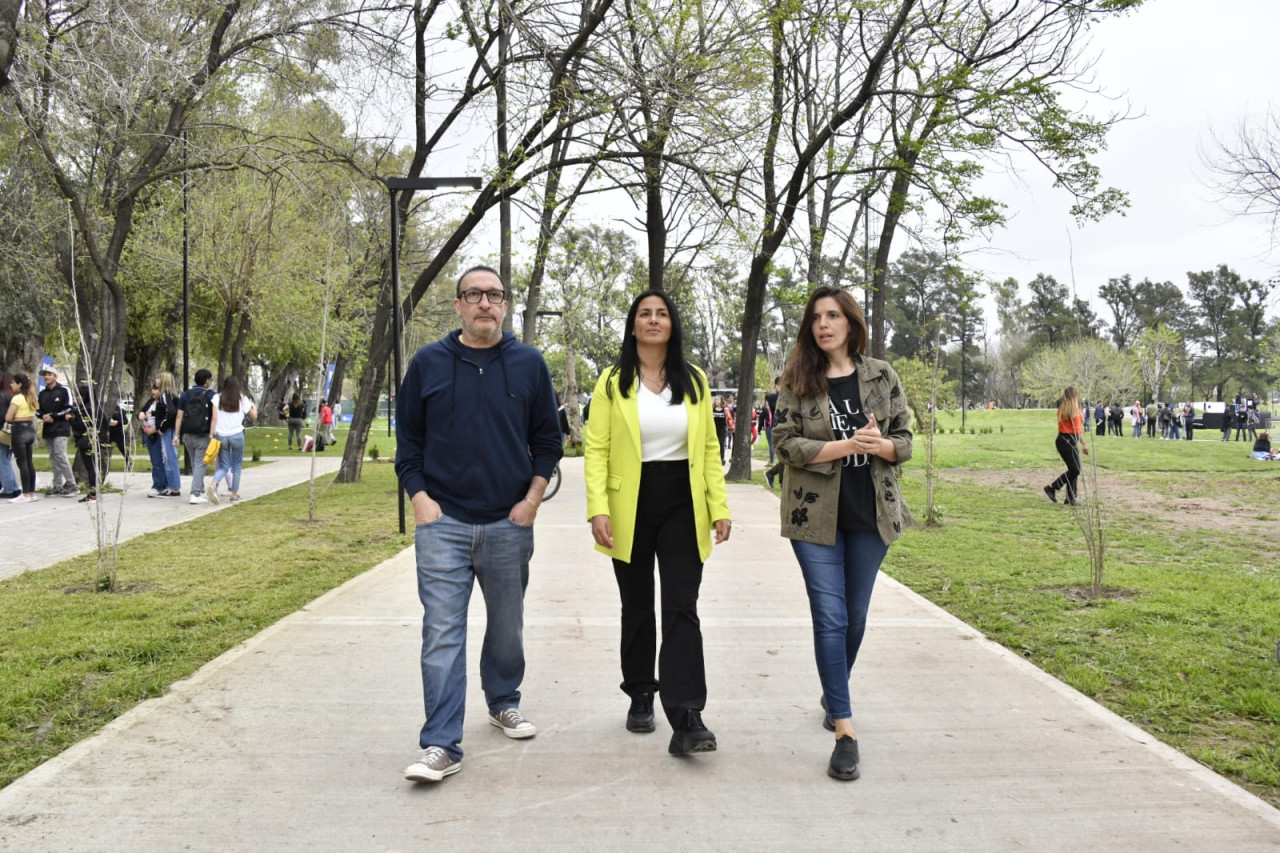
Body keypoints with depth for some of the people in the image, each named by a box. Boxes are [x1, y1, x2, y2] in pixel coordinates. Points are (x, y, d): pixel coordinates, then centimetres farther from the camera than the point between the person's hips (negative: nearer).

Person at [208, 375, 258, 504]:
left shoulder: (217, 398, 5)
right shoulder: (242, 398, 3)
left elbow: (214, 418, -2)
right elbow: (254, 415, 11)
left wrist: (211, 435, -1)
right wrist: (254, 406, 31)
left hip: (221, 435, 2)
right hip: (237, 435, -1)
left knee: (224, 466, 8)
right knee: (237, 466, 11)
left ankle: (214, 484, -20)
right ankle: (235, 494, 9)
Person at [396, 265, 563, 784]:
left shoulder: (529, 364, 4)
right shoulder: (428, 363, 3)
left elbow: (548, 439, 9)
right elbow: (407, 440, 7)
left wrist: (532, 498, -1)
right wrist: (419, 497, -4)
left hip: (510, 524, 2)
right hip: (443, 523, -1)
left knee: (507, 625, 15)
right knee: (442, 632, -5)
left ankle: (504, 702, 38)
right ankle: (442, 745, 0)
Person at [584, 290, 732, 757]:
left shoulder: (694, 381, 6)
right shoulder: (613, 383, 0)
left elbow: (710, 447, 6)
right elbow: (596, 450, -5)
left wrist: (720, 507, -1)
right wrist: (598, 508, -16)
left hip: (681, 506, 1)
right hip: (631, 507, 0)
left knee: (682, 608, -7)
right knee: (637, 607, 12)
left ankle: (685, 718, -8)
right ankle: (640, 698, 29)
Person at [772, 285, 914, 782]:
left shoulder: (881, 376, 4)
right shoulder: (797, 381, -2)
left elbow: (905, 440, 6)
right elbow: (786, 443, -9)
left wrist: (879, 445, -17)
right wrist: (848, 445, -19)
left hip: (871, 514, 3)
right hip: (817, 514, -2)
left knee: (856, 616, 14)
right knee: (830, 618, -7)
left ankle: (834, 694, 40)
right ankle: (845, 731, -3)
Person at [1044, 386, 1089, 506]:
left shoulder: (1061, 408, 12)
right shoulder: (1074, 409, -12)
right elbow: (1077, 429, -14)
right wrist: (1083, 444, -13)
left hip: (1062, 439, 9)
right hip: (1069, 441, -9)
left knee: (1073, 470, 11)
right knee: (1075, 469, -5)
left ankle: (1071, 498, 12)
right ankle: (1052, 487, 0)